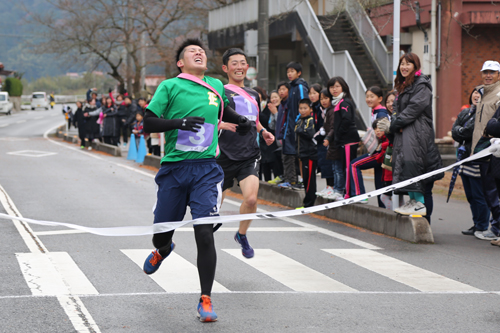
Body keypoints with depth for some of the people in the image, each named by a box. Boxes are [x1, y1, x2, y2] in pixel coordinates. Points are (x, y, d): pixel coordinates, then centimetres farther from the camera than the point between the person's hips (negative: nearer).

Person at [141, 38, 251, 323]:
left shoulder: (216, 86, 14)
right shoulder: (170, 86, 0)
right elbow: (148, 123, -7)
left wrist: (241, 120, 19)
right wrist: (179, 122, -21)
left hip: (206, 170, 1)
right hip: (174, 168, -1)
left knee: (205, 235, -12)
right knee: (162, 233, 9)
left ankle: (206, 299, -2)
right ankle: (163, 250, 48)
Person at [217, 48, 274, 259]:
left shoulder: (254, 95, 15)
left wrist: (264, 132, 10)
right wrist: (223, 125, -26)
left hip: (249, 156, 3)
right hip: (225, 156, -3)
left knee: (251, 198, -18)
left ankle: (242, 235, 10)